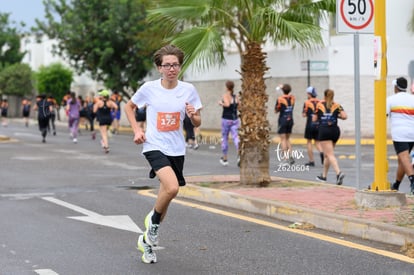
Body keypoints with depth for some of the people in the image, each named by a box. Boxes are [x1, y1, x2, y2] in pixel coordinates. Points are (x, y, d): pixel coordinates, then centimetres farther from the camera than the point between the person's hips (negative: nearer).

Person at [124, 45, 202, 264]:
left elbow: (197, 123, 6)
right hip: (154, 146, -4)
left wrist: (193, 115, -17)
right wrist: (136, 129, -2)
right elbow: (129, 106, 12)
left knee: (166, 195, 11)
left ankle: (147, 239, 31)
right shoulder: (149, 88, -6)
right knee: (172, 188, -27)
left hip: (176, 149, 4)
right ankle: (153, 219, 2)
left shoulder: (188, 90, -1)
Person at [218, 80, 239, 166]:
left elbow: (227, 104, -26)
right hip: (235, 119, 4)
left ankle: (224, 159, 20)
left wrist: (221, 103, -8)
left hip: (226, 119, -4)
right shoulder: (236, 96, 6)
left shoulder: (225, 95, -10)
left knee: (224, 138, 11)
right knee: (235, 137, -3)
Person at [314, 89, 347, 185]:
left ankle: (339, 173, -31)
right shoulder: (337, 106, 4)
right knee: (327, 154, 19)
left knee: (330, 155, -10)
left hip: (324, 131, -4)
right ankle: (324, 176, 29)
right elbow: (344, 116, -9)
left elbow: (314, 119, 3)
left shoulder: (319, 105, 1)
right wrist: (337, 116, 11)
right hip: (335, 130, 4)